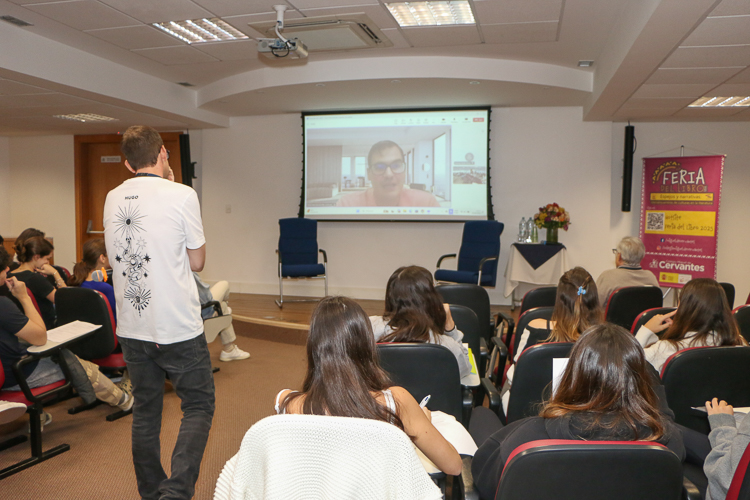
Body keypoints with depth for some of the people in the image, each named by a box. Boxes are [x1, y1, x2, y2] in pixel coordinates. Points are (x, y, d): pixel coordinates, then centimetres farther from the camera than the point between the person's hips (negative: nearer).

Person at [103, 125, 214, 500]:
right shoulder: (182, 195, -11)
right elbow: (196, 261, -3)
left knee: (145, 411, 17)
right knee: (198, 406, 7)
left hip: (131, 327, 6)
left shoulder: (112, 199, 5)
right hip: (177, 327, -5)